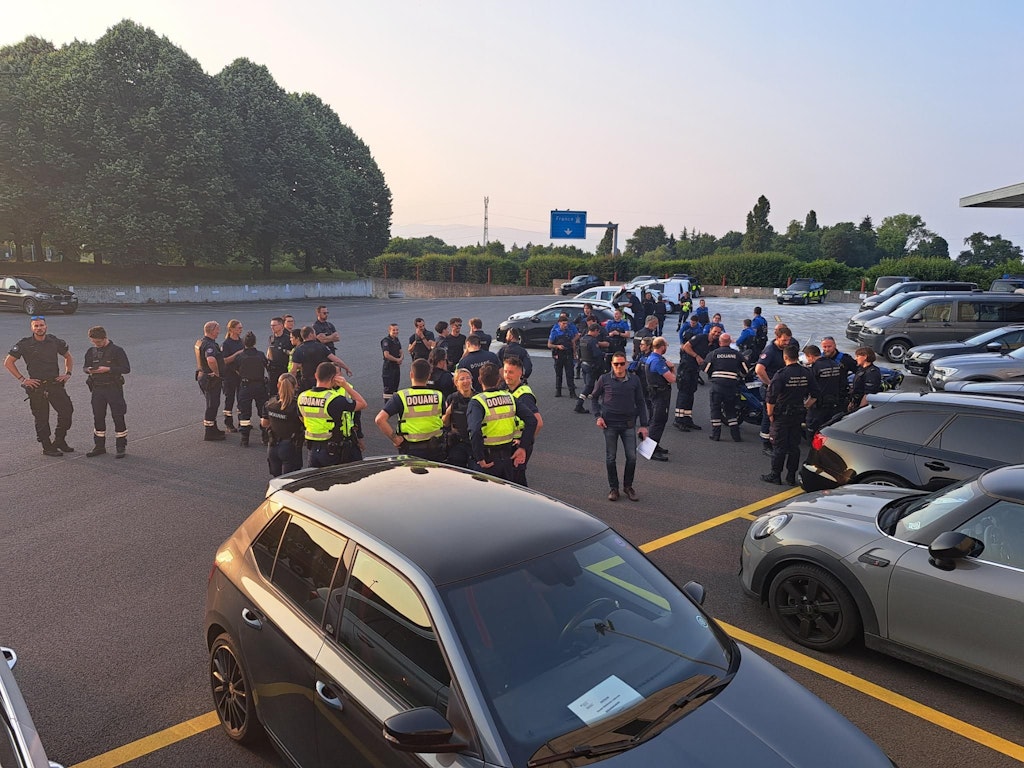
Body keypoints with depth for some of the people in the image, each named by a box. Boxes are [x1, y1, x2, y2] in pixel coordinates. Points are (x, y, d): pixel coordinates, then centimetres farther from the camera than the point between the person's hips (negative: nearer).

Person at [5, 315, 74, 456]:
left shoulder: (55, 341, 5)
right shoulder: (25, 344, -4)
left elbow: (68, 357, 20)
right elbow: (8, 362, 0)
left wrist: (68, 373, 7)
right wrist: (22, 379, -6)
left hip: (55, 383, 3)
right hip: (36, 386, -3)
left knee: (67, 410, 0)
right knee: (41, 418, 3)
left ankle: (59, 440, 18)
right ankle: (47, 447, 12)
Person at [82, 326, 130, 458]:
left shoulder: (117, 350, -7)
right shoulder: (91, 351, 9)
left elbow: (126, 368, -10)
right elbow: (85, 366, 19)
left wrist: (108, 369, -20)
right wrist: (88, 370, -5)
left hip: (114, 388, -5)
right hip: (97, 389, 5)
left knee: (118, 417, -2)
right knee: (98, 418, 10)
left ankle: (121, 447, 7)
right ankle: (99, 446, 20)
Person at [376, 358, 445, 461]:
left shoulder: (400, 396, -13)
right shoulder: (438, 396, -5)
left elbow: (380, 419, -20)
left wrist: (395, 439, -13)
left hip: (412, 451, -2)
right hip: (436, 449, 2)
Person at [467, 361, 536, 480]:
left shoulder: (477, 402, -16)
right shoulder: (509, 397, 0)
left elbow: (475, 431, -32)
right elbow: (532, 420, -6)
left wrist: (480, 459, -22)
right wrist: (523, 448, -3)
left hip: (488, 461, -5)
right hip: (507, 457, 5)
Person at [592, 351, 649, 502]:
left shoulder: (634, 380, 0)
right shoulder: (604, 380, -4)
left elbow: (640, 403, 7)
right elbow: (595, 398, 9)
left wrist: (643, 425, 4)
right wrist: (598, 416, -3)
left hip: (629, 424, 1)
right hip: (610, 424, -1)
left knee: (632, 457, 0)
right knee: (610, 458, 5)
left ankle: (628, 486, 20)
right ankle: (613, 488, 20)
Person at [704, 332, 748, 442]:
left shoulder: (713, 353, 3)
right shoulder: (737, 354, 7)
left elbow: (705, 369, 5)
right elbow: (745, 370, 9)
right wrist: (740, 377, 30)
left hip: (717, 384, -2)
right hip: (732, 384, 2)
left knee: (715, 408, 8)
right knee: (731, 409, 13)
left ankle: (716, 434, 8)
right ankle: (735, 435, 11)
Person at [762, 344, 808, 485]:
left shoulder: (781, 375, -17)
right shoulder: (806, 374, 1)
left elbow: (771, 398, -17)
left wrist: (770, 414, -6)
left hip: (782, 415, -5)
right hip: (799, 414, 5)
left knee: (779, 446, 2)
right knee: (794, 446, 11)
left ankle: (775, 475, 7)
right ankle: (791, 476, 16)